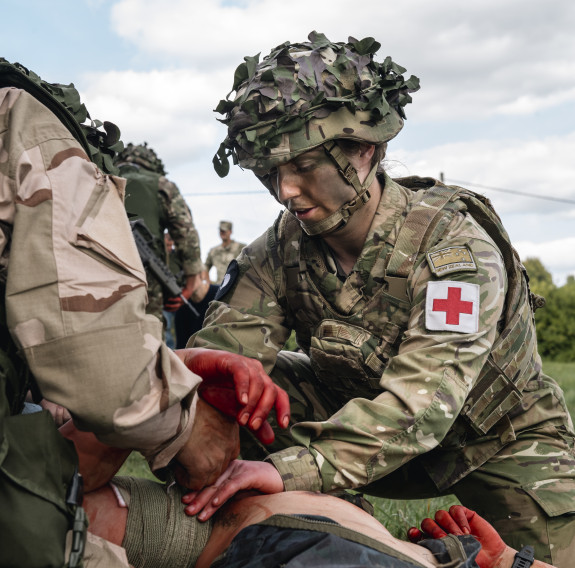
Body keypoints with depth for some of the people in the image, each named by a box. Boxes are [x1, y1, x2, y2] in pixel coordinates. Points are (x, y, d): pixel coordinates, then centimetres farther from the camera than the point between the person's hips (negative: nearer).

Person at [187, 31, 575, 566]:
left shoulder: (454, 244, -28)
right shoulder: (281, 249, -12)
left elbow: (423, 399, -41)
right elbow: (220, 350, -22)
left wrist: (291, 468, -54)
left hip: (502, 442, -3)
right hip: (366, 424, 4)